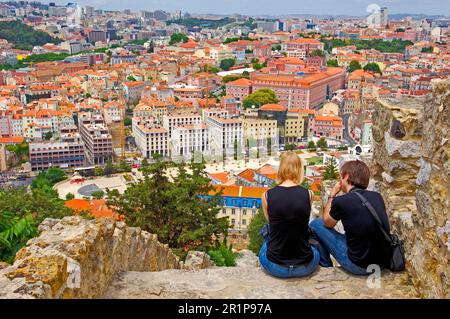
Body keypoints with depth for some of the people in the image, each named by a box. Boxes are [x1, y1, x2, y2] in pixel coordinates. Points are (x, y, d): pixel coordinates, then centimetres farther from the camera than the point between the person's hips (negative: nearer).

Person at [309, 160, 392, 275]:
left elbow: (327, 223, 6)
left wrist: (332, 194, 14)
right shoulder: (377, 196, 0)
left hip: (359, 266, -6)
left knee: (316, 224, 8)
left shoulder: (340, 201, -15)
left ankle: (326, 268, 24)